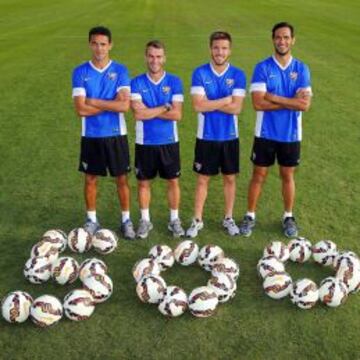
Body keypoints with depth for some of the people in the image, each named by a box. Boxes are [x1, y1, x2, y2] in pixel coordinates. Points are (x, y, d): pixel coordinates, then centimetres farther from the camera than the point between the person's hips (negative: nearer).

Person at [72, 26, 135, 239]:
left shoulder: (120, 71, -2)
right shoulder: (80, 72, -1)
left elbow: (124, 105, -15)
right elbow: (81, 109, -12)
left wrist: (94, 102, -13)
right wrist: (110, 105, -11)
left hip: (116, 134, -1)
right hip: (91, 135, 1)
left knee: (122, 179, 6)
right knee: (91, 179, 10)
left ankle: (126, 219, 21)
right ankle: (92, 220, 25)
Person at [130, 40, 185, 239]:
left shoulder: (174, 81, -1)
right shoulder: (137, 83, -2)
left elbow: (177, 114, -11)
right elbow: (138, 113, -16)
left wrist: (149, 111, -13)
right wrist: (165, 107, -12)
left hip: (169, 141, 0)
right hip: (145, 142, 0)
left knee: (173, 181, 8)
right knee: (143, 182, 8)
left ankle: (174, 219, 23)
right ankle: (145, 220, 24)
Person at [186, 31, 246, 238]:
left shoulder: (238, 75, -2)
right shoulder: (200, 73, -4)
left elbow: (237, 108, -14)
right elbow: (198, 105, -16)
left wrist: (209, 103, -14)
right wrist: (227, 99, -12)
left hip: (230, 136, 1)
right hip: (206, 137, -1)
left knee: (230, 178, 11)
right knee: (203, 179, 7)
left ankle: (229, 218, 27)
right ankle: (197, 220, 19)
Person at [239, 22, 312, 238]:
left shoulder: (301, 69, -1)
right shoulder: (262, 68, -6)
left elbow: (305, 105, -12)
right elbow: (258, 103, -17)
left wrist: (273, 97, -17)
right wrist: (291, 101, -16)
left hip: (291, 135, 2)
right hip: (265, 134, -1)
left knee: (288, 176, 14)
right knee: (259, 175, 8)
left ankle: (289, 217, 29)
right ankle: (250, 216, 21)